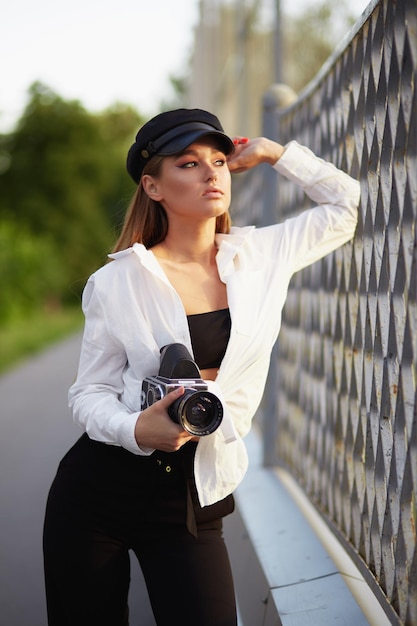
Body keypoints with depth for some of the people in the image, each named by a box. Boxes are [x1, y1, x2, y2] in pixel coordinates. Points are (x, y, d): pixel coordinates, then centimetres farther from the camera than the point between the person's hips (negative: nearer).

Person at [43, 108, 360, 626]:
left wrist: (269, 152, 8)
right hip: (97, 488, -1)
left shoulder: (261, 256, 4)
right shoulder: (118, 281, -5)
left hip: (191, 500, 2)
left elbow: (343, 204, 15)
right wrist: (135, 429, -23)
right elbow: (89, 393, -2)